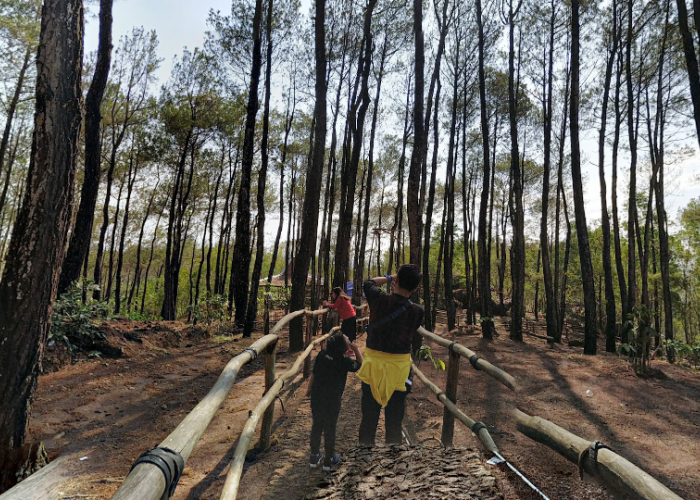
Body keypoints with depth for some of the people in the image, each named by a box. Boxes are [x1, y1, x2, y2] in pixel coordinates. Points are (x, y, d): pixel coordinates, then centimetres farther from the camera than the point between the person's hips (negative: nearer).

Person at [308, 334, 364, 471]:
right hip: (332, 401, -4)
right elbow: (360, 364, -4)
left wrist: (309, 389, 16)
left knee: (316, 426, 19)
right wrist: (356, 349, -2)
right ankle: (329, 460, 28)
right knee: (330, 429, 13)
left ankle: (314, 457, 33)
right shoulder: (344, 362, -20)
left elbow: (313, 374, 2)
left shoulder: (321, 355, -9)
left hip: (316, 398, 4)